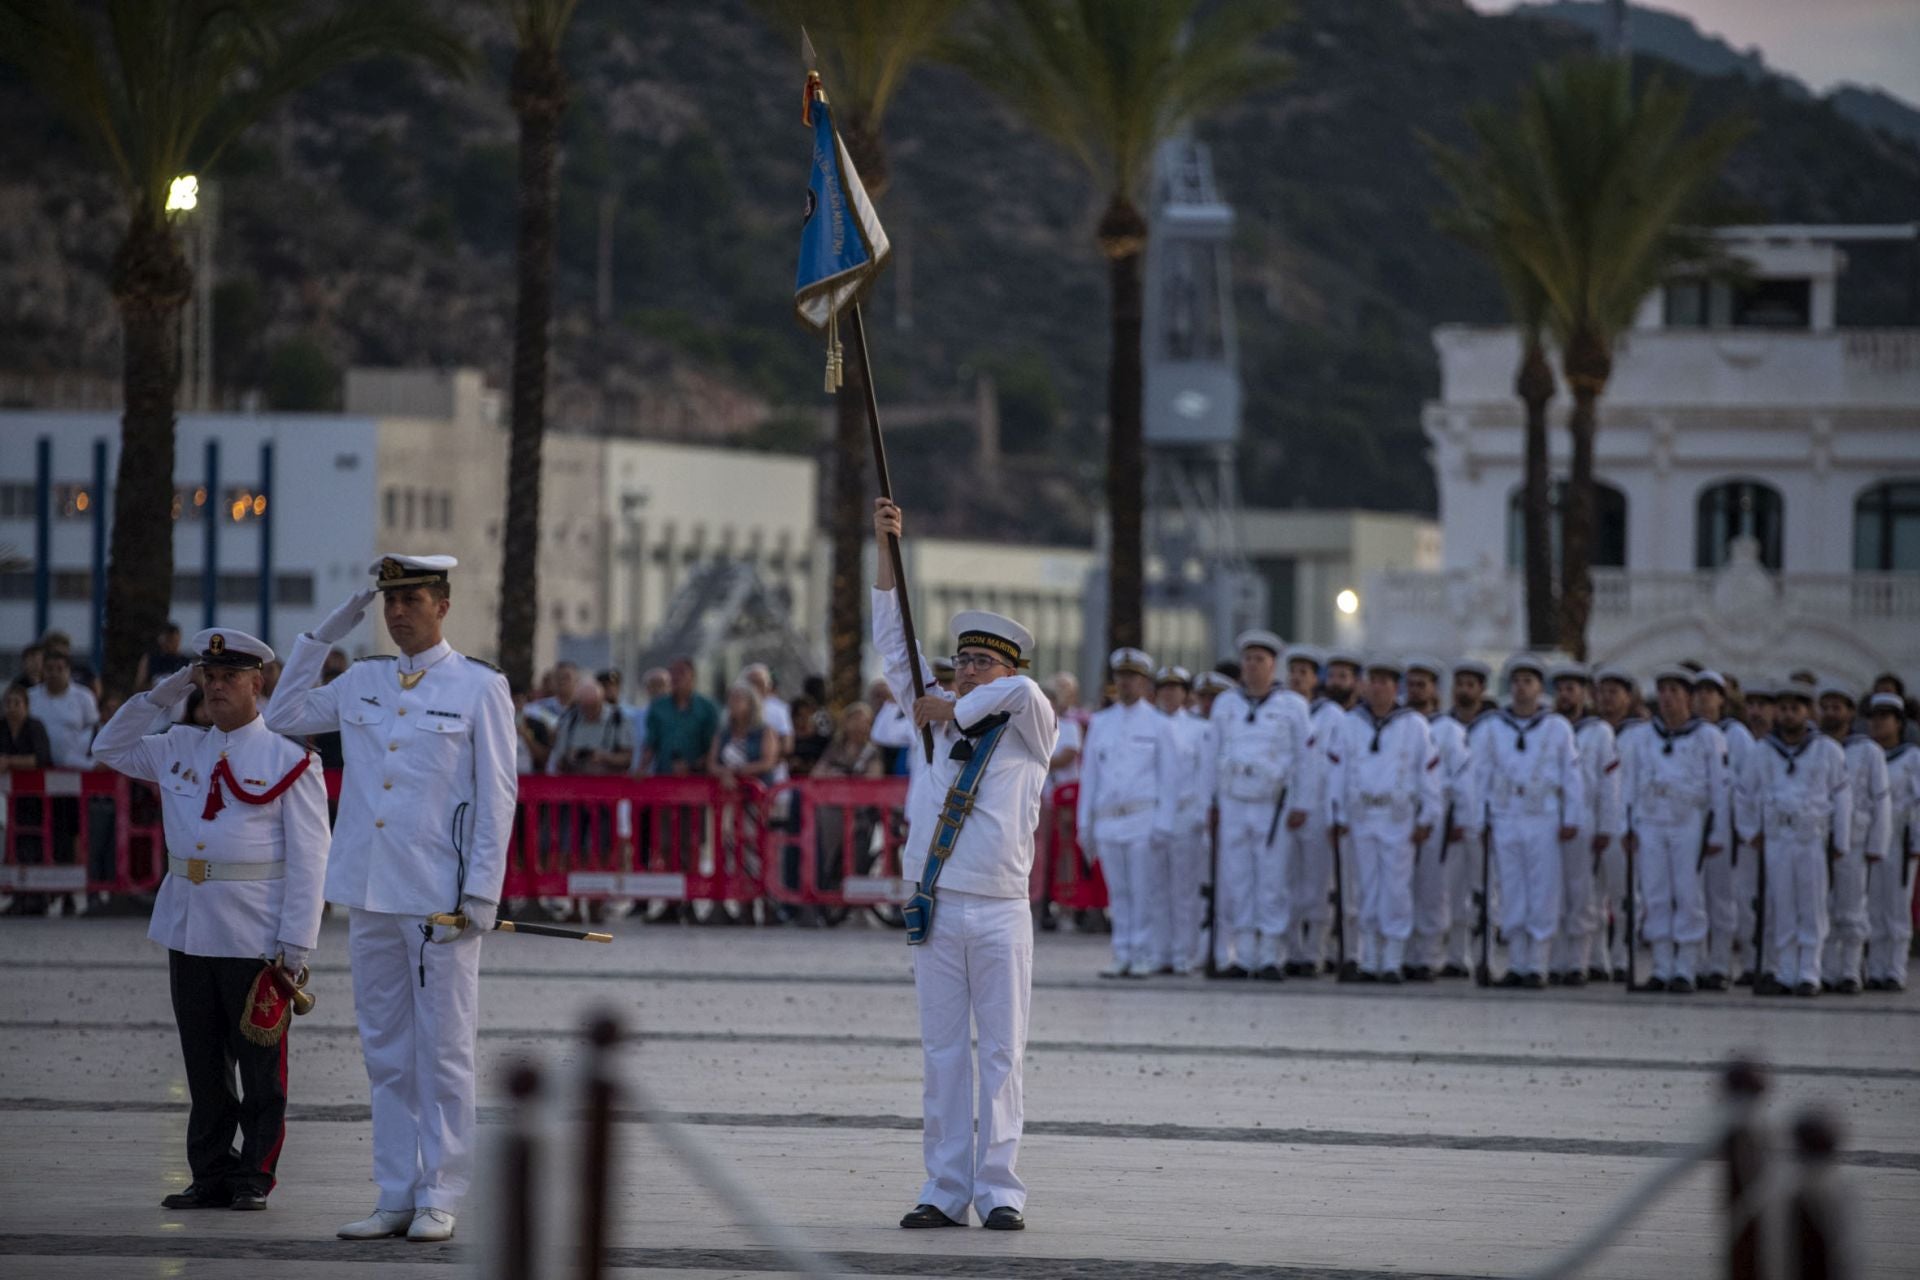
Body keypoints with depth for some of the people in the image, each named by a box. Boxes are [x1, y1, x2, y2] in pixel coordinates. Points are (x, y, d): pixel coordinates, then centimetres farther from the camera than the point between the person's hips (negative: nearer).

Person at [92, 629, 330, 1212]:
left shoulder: (289, 759, -3)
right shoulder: (178, 749, 12)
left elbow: (308, 856, -6)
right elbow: (110, 748, 24)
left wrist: (295, 943, -13)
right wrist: (160, 697, 10)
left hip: (255, 938, -5)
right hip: (189, 931, 5)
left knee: (260, 1064, 2)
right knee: (203, 1064, 9)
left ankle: (254, 1178, 9)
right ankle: (211, 1175, 16)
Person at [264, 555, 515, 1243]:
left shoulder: (480, 687, -2)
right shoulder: (363, 681, 11)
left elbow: (497, 796, -4)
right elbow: (283, 716, 19)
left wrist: (481, 892, -11)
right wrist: (322, 635, 10)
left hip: (439, 896, -5)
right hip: (370, 896, 5)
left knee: (442, 1054, -1)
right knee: (386, 1053, 8)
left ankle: (439, 1202, 4)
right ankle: (395, 1198, 13)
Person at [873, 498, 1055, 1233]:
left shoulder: (1029, 730, 4)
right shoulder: (940, 721, 14)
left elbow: (1021, 690, -20)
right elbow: (894, 647, 15)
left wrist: (952, 711, -7)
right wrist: (886, 550, 11)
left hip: (1000, 913, -3)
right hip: (937, 911, 3)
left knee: (1002, 1054, -2)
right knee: (942, 1054, 3)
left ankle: (999, 1191, -1)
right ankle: (946, 1191, 4)